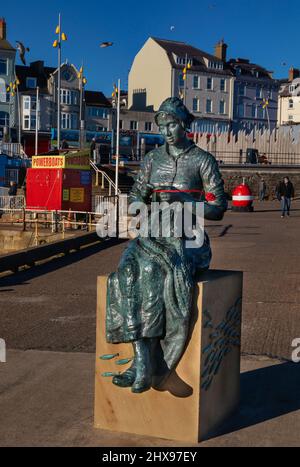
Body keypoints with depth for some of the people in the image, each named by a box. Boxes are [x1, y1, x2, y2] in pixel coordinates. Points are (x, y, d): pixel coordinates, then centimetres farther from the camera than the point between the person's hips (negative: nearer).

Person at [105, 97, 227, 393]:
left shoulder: (203, 160, 2)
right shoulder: (153, 158, 16)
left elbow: (218, 210, -2)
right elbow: (135, 197, 18)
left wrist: (184, 201, -17)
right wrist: (140, 202, -7)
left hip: (189, 238, -4)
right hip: (154, 234, 4)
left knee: (158, 269, -36)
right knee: (132, 268, -31)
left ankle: (145, 364, -29)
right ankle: (143, 362, -35)